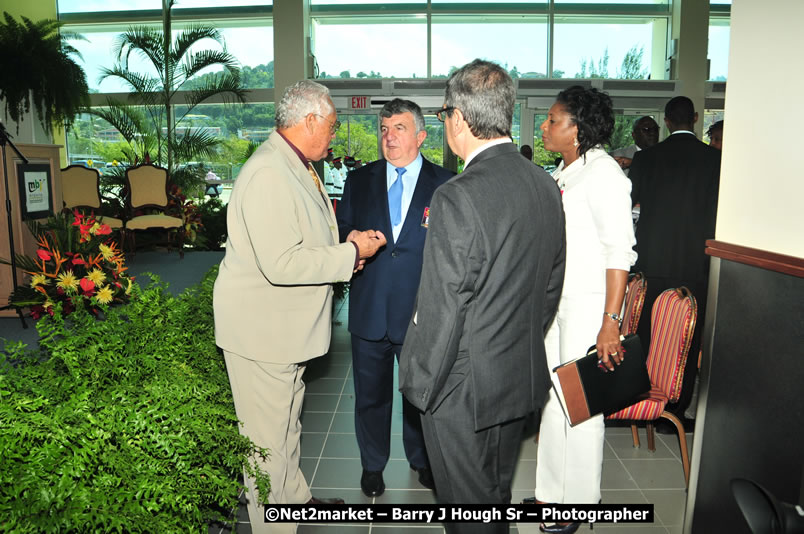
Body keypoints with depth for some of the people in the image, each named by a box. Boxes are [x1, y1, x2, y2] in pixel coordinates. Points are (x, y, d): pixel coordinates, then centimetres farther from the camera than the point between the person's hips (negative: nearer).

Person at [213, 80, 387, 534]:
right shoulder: (268, 174, -24)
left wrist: (346, 247, 7)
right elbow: (282, 264, -30)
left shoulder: (296, 167, 11)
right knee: (269, 436, 4)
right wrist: (351, 253, -20)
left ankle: (295, 497, 45)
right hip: (263, 327, -11)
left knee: (287, 422, 26)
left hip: (289, 324, 11)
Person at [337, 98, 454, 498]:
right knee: (371, 394, 15)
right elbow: (341, 232, 10)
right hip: (369, 310, 2)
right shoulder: (359, 181, 5)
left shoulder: (445, 185, -2)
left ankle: (421, 459, 42)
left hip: (421, 311, -1)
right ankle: (372, 465, 38)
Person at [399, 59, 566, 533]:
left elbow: (442, 310, -22)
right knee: (498, 495, 27)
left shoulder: (458, 197, -25)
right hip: (524, 378, 8)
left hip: (464, 388, -7)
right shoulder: (546, 185, 0)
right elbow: (551, 286, 9)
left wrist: (423, 386, -8)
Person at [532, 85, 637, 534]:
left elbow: (620, 251, -18)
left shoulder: (602, 172, -13)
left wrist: (610, 322, -22)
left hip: (588, 305, -8)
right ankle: (554, 490, 31)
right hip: (554, 300, 8)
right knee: (553, 400, 15)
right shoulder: (564, 171, 12)